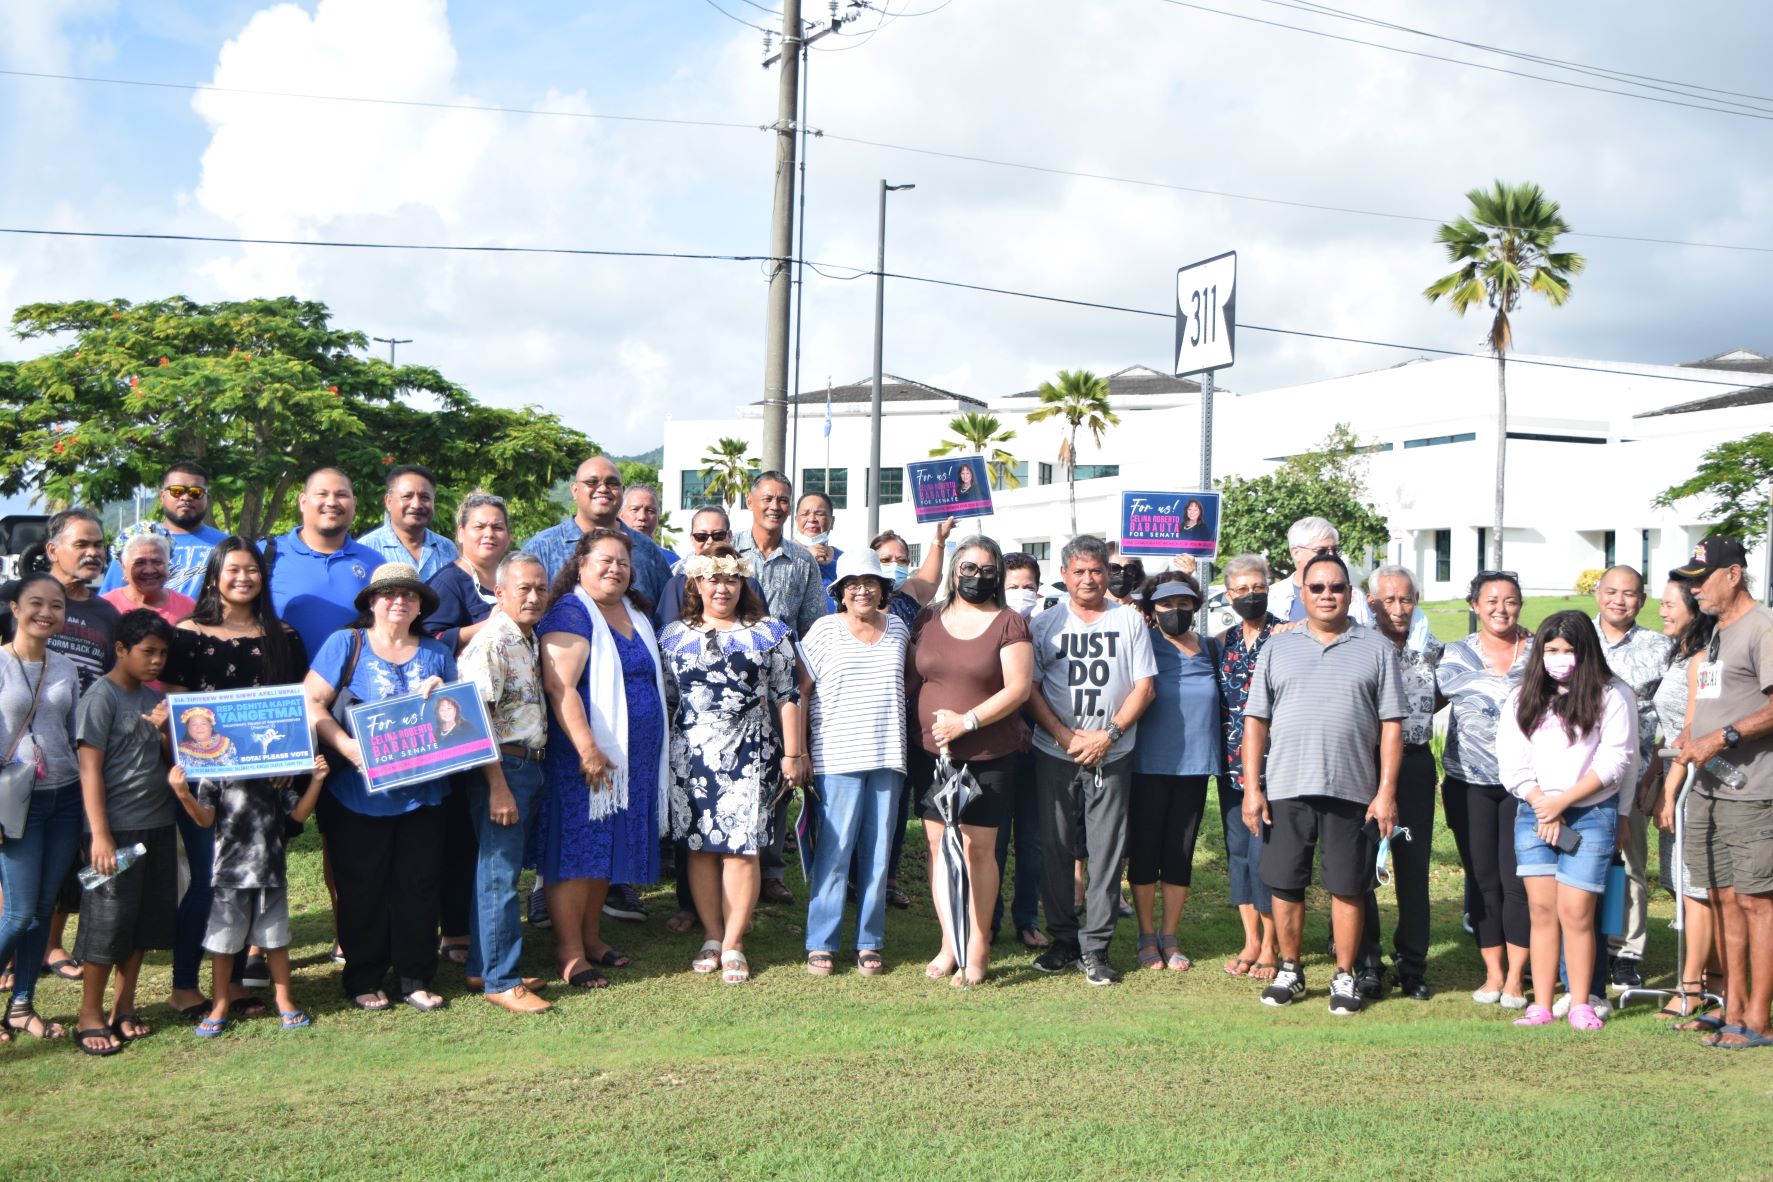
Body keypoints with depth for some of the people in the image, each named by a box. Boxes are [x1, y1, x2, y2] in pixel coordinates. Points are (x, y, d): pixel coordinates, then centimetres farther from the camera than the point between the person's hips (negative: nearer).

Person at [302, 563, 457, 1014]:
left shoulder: (437, 653, 13)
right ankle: (363, 981, 16)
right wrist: (346, 746, -21)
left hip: (421, 794, 3)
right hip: (359, 794, -3)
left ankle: (416, 980, 15)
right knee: (362, 888, 3)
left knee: (418, 884, 5)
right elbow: (311, 702, -8)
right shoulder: (345, 644, 1)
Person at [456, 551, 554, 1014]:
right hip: (502, 768, -9)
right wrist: (498, 787, -21)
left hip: (530, 766, 9)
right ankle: (500, 981, 4)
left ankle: (484, 968, 23)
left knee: (501, 870, 14)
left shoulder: (531, 640, 13)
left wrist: (530, 775, 12)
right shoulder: (490, 643, -15)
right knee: (499, 874, -3)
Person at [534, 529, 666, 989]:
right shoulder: (571, 614, -11)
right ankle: (569, 952, 3)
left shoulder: (635, 613, 15)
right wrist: (587, 749, -25)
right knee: (577, 850, -4)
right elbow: (560, 688, -20)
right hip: (583, 756, -8)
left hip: (634, 756, 8)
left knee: (609, 845, 14)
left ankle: (591, 936, 24)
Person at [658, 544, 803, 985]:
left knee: (741, 847, -5)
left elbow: (788, 696, 5)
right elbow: (663, 697, 14)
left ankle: (733, 946, 3)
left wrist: (792, 753, 1)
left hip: (750, 755, -2)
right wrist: (662, 757, 10)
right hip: (691, 754, 2)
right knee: (700, 845, 3)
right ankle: (711, 938, 14)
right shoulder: (674, 635, 11)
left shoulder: (769, 633, 7)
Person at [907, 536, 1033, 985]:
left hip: (989, 756, -3)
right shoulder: (929, 619, 8)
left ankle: (978, 947, 10)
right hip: (930, 751, 4)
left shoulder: (1009, 623, -4)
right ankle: (949, 941, 14)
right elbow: (911, 676, 15)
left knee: (978, 848, -1)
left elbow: (1019, 687, -11)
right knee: (938, 844, 4)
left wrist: (967, 721, -17)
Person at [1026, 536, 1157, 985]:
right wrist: (1066, 737, -10)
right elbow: (1030, 689, 3)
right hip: (1054, 754, 1)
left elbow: (1144, 686, 2)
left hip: (1112, 757, -1)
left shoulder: (1129, 620, 6)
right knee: (1056, 849, 4)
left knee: (1107, 851, -2)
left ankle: (1096, 947, 6)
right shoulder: (1045, 623, 7)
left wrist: (1109, 734, -10)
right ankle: (1063, 939, 17)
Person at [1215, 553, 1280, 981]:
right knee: (1237, 848, 8)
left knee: (1264, 849, -7)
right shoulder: (1223, 641, 12)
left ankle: (1270, 946, 5)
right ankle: (1251, 941, 18)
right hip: (1232, 759, 6)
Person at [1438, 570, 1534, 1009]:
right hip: (1470, 782, 1)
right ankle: (1492, 973, 16)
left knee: (1518, 879, -5)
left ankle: (1515, 977, 6)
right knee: (1482, 879, 4)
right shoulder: (1456, 654, 8)